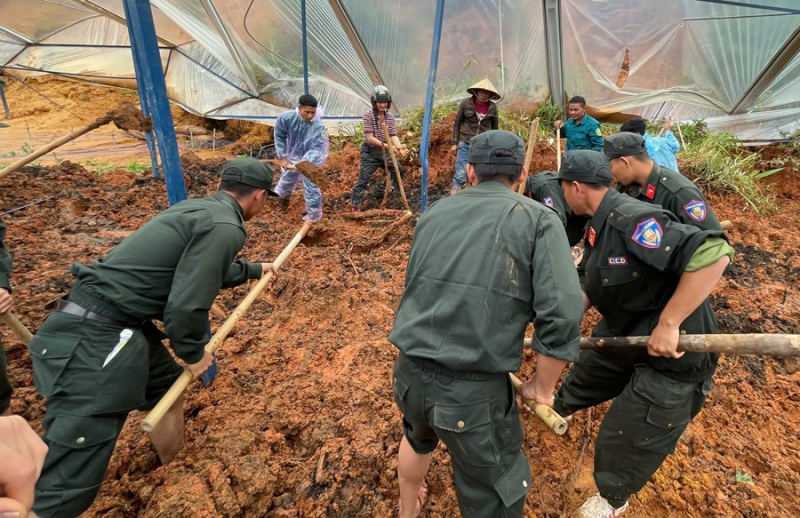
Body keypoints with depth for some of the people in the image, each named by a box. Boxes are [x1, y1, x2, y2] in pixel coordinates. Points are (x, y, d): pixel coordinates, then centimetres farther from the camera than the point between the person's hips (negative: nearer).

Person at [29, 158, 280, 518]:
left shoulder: (199, 208, 14)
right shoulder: (224, 227, -16)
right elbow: (185, 307, -21)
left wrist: (252, 270, 46)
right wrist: (194, 353, -1)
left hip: (115, 323, 11)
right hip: (97, 339, -10)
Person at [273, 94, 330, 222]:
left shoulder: (318, 127, -32)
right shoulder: (285, 118, -26)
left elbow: (316, 148, -35)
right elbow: (279, 137, -12)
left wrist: (305, 161, -53)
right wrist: (282, 157, -13)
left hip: (310, 161, -3)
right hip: (291, 157, 3)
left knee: (311, 189, -2)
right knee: (286, 181, 27)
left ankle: (313, 216, 17)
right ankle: (282, 197, 61)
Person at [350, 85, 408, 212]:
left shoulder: (390, 116, 0)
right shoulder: (368, 115, -17)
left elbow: (393, 135, -3)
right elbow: (369, 138, -22)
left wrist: (400, 147, -25)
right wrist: (387, 145, -30)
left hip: (384, 151, 6)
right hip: (370, 152, -6)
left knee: (399, 170, 16)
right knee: (363, 180, -6)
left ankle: (395, 191, 40)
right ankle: (355, 205, 5)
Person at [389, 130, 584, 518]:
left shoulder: (435, 212, 8)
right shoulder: (539, 220, -4)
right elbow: (561, 315, -14)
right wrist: (543, 386, 2)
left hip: (409, 374, 6)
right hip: (474, 392, -5)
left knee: (418, 438, 36)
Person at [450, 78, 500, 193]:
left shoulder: (493, 107, 1)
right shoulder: (466, 103, -5)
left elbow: (494, 128, 11)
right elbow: (457, 123, 1)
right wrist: (454, 143, -2)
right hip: (465, 143, -2)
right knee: (461, 173, -7)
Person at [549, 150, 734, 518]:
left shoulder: (632, 219, -31)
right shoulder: (599, 226, 1)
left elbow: (713, 253, -39)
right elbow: (593, 286, 12)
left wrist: (668, 323, -35)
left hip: (675, 352, -9)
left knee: (627, 437, 8)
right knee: (588, 370, 32)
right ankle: (562, 407, 64)